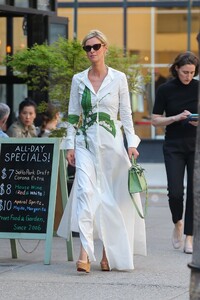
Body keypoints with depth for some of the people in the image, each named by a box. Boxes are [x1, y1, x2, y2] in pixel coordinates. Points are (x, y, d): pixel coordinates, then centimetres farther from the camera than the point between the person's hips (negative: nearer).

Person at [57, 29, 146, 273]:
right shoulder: (78, 80, 7)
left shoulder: (119, 78, 2)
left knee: (110, 197, 3)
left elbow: (126, 114, 3)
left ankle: (109, 252, 17)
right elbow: (73, 116, 9)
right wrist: (70, 145, 2)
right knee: (85, 191, -16)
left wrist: (131, 144, -3)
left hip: (111, 142, -1)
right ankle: (85, 253, -25)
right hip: (86, 143, 1)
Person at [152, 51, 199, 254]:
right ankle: (177, 223, 20)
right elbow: (155, 120, -1)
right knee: (175, 191, -10)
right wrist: (177, 118, -16)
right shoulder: (166, 89, -2)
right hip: (174, 147, -1)